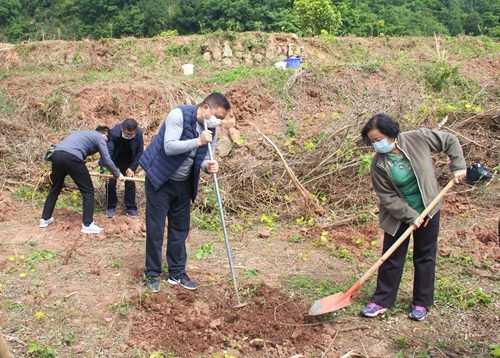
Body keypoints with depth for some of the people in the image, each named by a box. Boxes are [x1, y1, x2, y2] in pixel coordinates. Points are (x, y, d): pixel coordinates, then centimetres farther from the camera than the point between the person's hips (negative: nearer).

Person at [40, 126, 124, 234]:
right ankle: (87, 225, 6)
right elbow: (107, 160, 7)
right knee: (88, 191, 6)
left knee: (55, 188, 26)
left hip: (56, 154, 7)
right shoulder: (100, 137, 14)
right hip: (71, 157, -7)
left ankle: (45, 219, 34)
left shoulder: (84, 133, 36)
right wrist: (118, 174, 20)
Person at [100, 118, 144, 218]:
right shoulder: (114, 132, -33)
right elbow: (108, 151, -32)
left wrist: (132, 168, -20)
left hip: (128, 162, 2)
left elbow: (139, 152, -15)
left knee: (130, 182, -1)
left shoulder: (139, 133, -26)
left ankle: (131, 208, 12)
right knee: (110, 182, -6)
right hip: (113, 160, -1)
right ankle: (111, 207, 11)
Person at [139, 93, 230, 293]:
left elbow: (202, 157, 4)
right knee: (155, 229, 0)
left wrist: (208, 166, -19)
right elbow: (169, 147, -28)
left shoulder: (210, 129, -1)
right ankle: (152, 274, 13)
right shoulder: (179, 115, -21)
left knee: (180, 229, 11)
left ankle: (177, 273, 23)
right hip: (160, 180, -6)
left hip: (184, 184, 6)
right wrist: (198, 141, -33)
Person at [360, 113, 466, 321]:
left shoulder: (418, 139, -17)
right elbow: (387, 198, -14)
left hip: (427, 211, 1)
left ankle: (422, 303, 25)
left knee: (425, 257, 11)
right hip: (398, 215, 0)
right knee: (391, 258, 6)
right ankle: (382, 300, 19)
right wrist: (411, 217, -18)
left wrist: (458, 166, -9)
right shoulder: (379, 165, -17)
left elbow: (449, 141, -2)